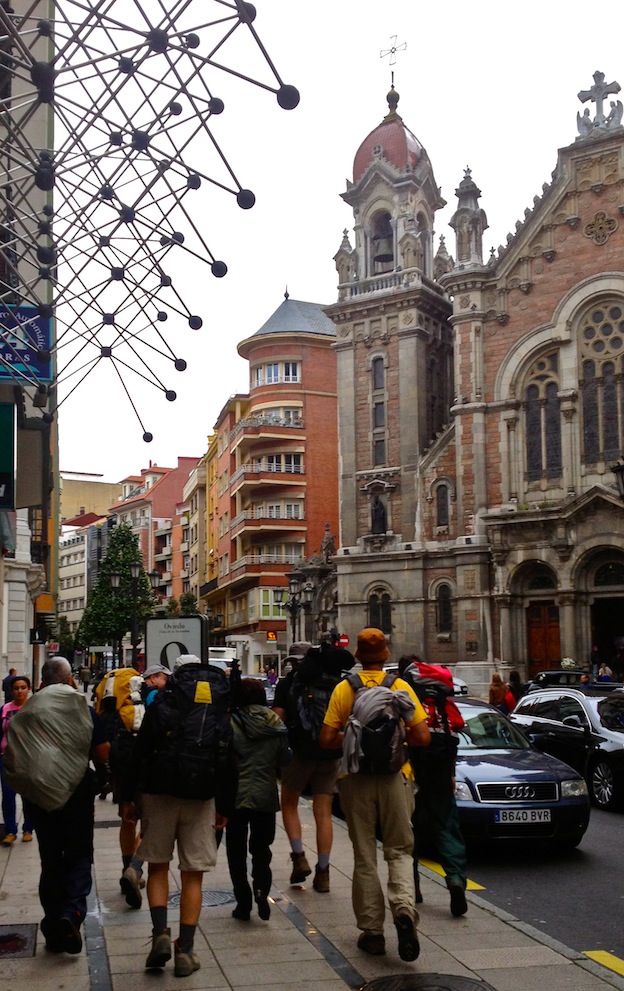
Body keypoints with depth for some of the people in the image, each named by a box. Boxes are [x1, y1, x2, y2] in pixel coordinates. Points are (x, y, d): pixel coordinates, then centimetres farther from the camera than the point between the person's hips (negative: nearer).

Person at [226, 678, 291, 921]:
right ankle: (261, 888, -9)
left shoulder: (231, 723, -12)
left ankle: (243, 902, 10)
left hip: (236, 795, -2)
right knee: (261, 847, 15)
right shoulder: (276, 725, -1)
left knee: (236, 851, 11)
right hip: (266, 796, 3)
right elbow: (285, 760, 6)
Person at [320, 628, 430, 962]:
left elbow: (327, 739, -6)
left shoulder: (344, 689, -3)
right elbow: (422, 737, -6)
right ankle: (404, 908, -15)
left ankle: (371, 931, 13)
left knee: (364, 856, 10)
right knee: (399, 850, 10)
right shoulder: (401, 687, -3)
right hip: (395, 776, 0)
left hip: (356, 779, 0)